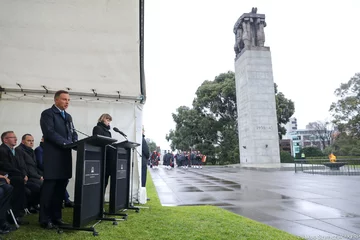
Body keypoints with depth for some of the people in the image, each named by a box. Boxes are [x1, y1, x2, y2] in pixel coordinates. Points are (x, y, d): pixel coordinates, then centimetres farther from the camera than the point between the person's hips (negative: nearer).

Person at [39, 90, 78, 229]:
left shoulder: (68, 116, 20)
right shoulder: (47, 113, -3)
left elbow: (73, 133, 17)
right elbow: (49, 132, -16)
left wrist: (75, 143, -4)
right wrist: (66, 143, -21)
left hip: (65, 156, 7)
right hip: (53, 156, -7)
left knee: (61, 188, 10)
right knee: (49, 188, 0)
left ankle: (56, 216, 19)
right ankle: (44, 219, 10)